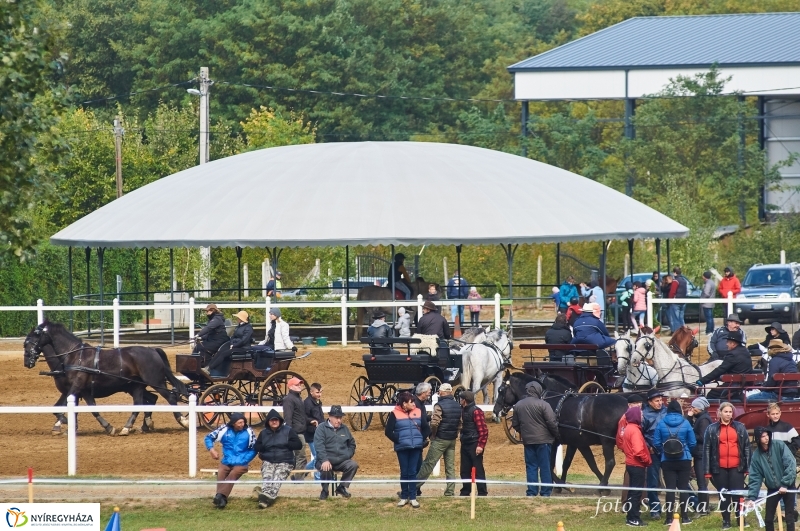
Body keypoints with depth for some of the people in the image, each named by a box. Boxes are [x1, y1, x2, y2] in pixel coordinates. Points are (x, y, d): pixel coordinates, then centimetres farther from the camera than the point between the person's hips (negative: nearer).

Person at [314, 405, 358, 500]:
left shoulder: (344, 429, 18)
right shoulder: (322, 428, 1)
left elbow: (352, 444, 28)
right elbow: (319, 446, -12)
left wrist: (348, 455, 9)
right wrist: (325, 460, -26)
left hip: (342, 461, 4)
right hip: (326, 461, -4)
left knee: (353, 465, -24)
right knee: (326, 469, -37)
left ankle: (342, 487, -5)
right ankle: (324, 490, -9)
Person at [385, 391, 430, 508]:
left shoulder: (418, 412, 5)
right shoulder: (395, 414, -5)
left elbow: (426, 428, 13)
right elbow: (388, 431, -4)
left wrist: (422, 439, 5)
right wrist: (397, 440, -6)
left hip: (416, 447, 2)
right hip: (402, 448, -2)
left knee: (413, 472, 4)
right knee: (404, 473, 5)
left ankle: (413, 497, 9)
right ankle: (404, 497, 15)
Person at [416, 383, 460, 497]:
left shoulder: (439, 405, -15)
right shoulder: (457, 406, 7)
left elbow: (434, 423, -21)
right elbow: (459, 422, 11)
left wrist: (432, 434, -5)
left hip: (440, 440, -6)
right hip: (452, 439, 6)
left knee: (428, 464, -4)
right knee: (450, 466, 9)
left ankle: (414, 487, -1)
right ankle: (450, 490, 8)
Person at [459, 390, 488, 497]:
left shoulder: (476, 411, -14)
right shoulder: (464, 410, 14)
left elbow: (483, 430, -18)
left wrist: (481, 445, -22)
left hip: (474, 445, -9)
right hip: (465, 444, 9)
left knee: (478, 470, -6)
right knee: (465, 470, 11)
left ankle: (482, 492, -3)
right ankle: (465, 491, 18)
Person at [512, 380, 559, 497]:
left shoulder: (518, 405, 4)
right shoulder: (543, 405, -13)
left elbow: (515, 424, 12)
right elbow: (552, 423, -14)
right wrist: (556, 435, 1)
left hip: (527, 440, 4)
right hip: (543, 439, -4)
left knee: (531, 466, 9)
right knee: (545, 467, 2)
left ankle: (531, 492, 7)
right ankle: (545, 492, 2)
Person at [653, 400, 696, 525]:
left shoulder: (661, 423, -4)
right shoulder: (685, 423, -5)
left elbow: (656, 443, -2)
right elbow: (693, 443, -1)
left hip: (667, 461, 0)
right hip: (684, 460, 0)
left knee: (670, 488, 2)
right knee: (684, 488, 7)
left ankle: (669, 518, 0)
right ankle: (684, 517, 7)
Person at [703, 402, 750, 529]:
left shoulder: (740, 428, 6)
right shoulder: (712, 429, 2)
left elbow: (747, 447, 7)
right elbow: (706, 450, 1)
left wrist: (747, 466, 2)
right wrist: (707, 470, -4)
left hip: (736, 467, 0)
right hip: (719, 467, 0)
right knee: (723, 495, 7)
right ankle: (726, 521, 14)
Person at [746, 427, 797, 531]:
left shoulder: (779, 445, -12)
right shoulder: (756, 455, -4)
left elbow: (791, 464, -16)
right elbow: (755, 477, -4)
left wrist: (785, 484, -20)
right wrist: (752, 497, -14)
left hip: (787, 486, -3)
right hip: (772, 488, 3)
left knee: (789, 517, -4)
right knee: (768, 518, 5)